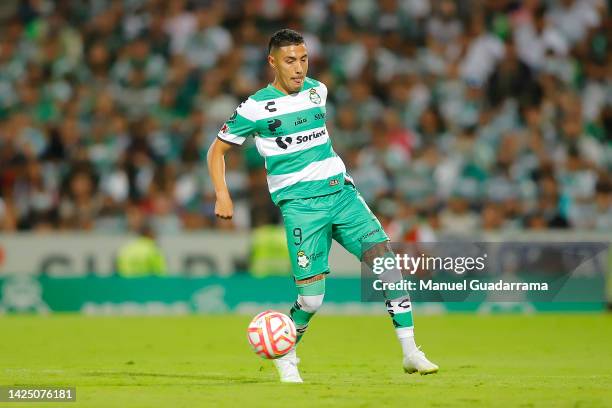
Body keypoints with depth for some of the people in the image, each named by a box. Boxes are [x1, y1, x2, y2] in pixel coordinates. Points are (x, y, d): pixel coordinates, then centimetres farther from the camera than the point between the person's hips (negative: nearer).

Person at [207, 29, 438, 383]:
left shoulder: (317, 91, 11)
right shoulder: (256, 107, -5)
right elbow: (217, 150, 4)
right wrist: (223, 194, -8)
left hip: (342, 192, 5)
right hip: (300, 204, -5)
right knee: (311, 298, -10)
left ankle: (411, 353, -7)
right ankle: (285, 358, 19)